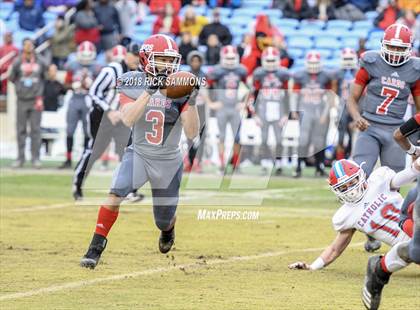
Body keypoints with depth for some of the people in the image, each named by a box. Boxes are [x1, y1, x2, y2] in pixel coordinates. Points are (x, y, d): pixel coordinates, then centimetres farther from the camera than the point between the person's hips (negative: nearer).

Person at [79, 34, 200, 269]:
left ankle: (169, 229, 50)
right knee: (115, 195, -28)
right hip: (139, 155, -1)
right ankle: (96, 248, -19)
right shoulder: (134, 84, -9)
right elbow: (128, 119, -26)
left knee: (164, 221, 11)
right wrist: (149, 92, -34)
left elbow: (192, 133, -16)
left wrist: (191, 102, -30)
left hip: (169, 162, 1)